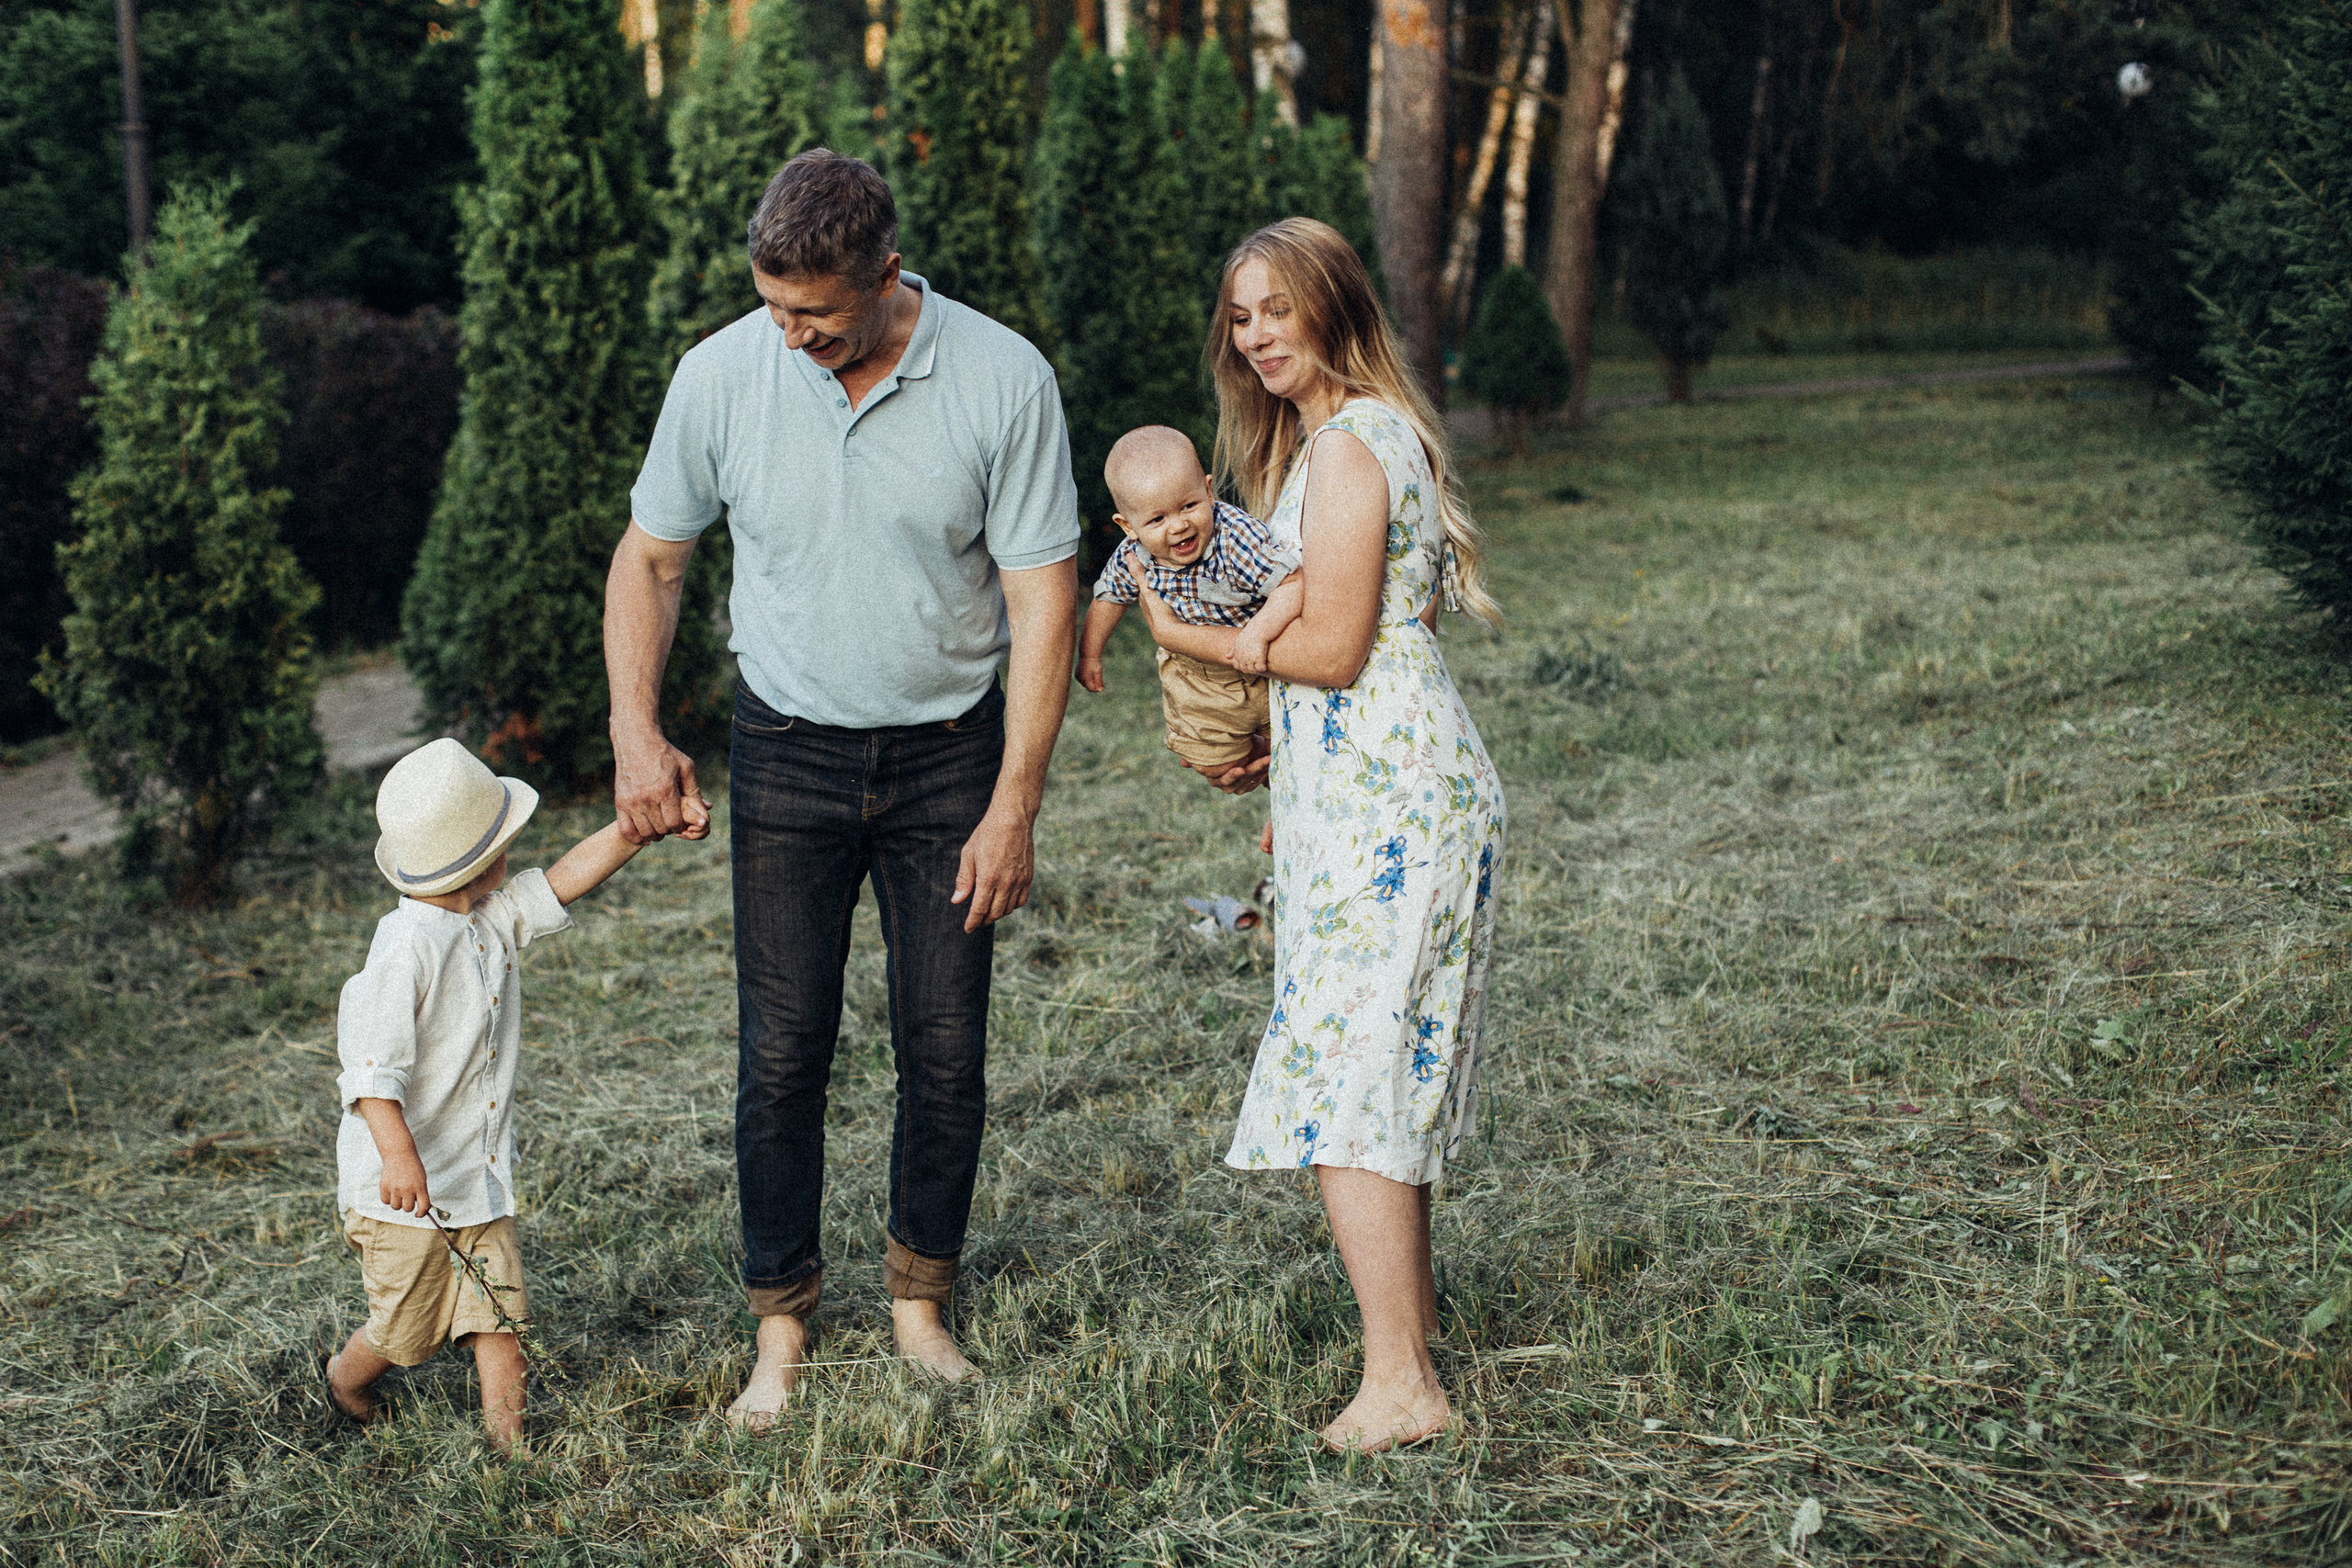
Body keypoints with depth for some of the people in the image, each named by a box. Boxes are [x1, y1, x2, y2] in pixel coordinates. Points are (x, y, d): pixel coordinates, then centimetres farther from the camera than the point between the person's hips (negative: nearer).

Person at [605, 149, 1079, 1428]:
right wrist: (635, 730, -6)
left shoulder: (1003, 379, -14)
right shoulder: (720, 375, -9)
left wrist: (1014, 808, -14)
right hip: (789, 750, 1)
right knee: (781, 1053, 0)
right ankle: (780, 1330, 13)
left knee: (946, 1052, 4)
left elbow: (1043, 602, -11)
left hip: (949, 749, 0)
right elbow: (648, 559, 6)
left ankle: (920, 1301, 22)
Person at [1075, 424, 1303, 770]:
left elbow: (1294, 584, -43)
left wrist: (1257, 632, -57)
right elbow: (1109, 596, 0)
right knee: (1212, 765, 14)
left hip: (1265, 666, -3)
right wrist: (1089, 654, 12)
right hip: (1194, 675, 3)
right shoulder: (1133, 558, -22)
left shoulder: (1238, 538, -38)